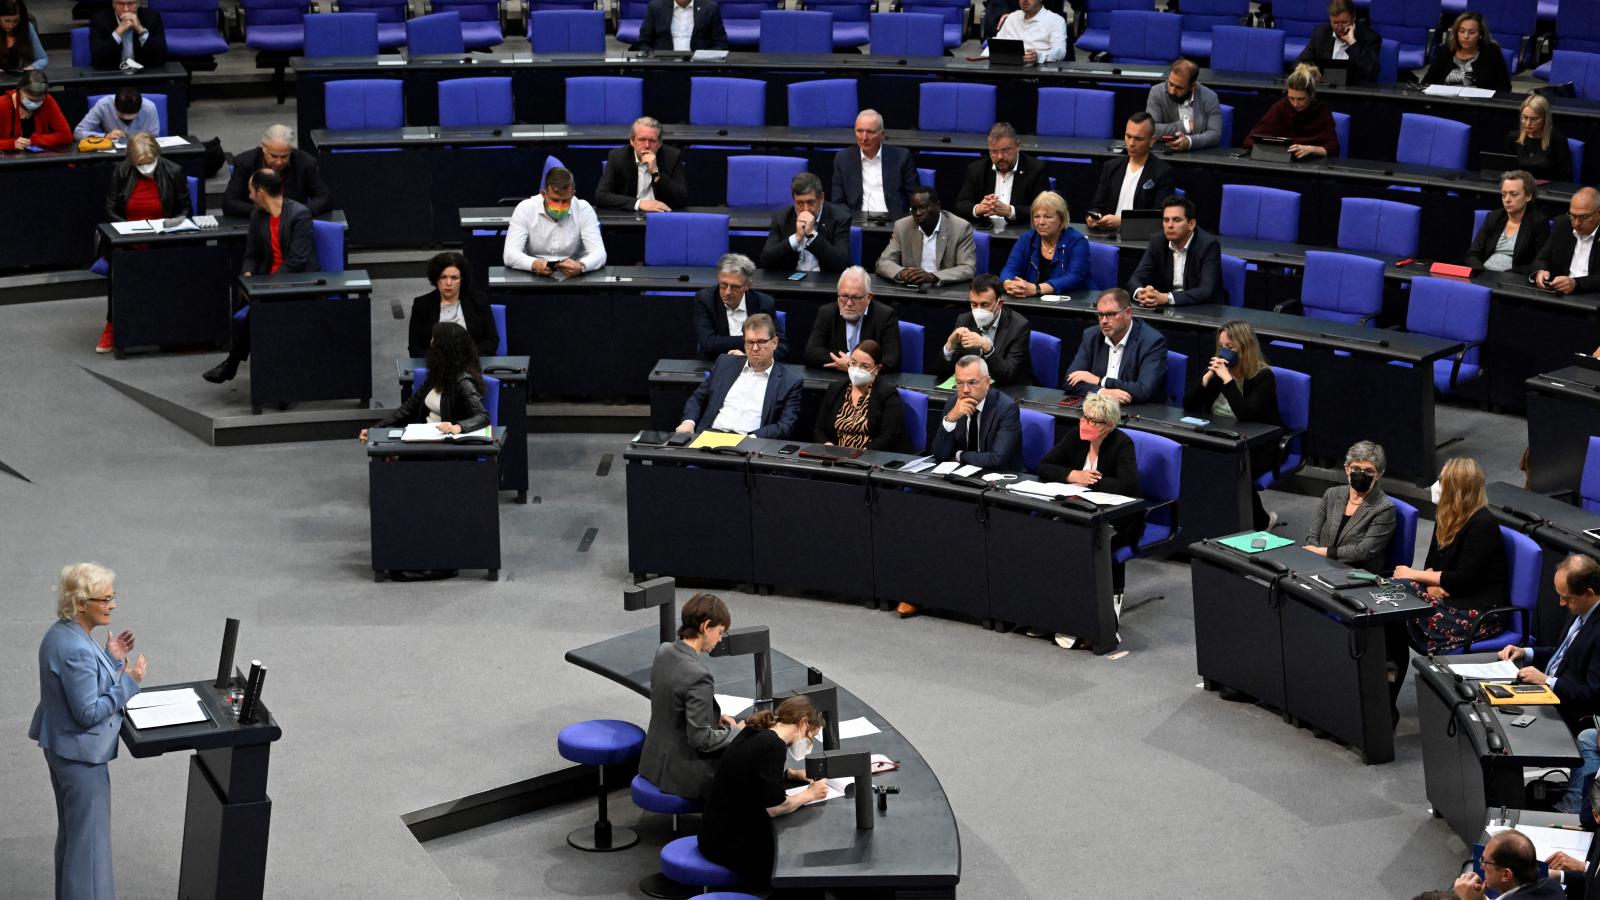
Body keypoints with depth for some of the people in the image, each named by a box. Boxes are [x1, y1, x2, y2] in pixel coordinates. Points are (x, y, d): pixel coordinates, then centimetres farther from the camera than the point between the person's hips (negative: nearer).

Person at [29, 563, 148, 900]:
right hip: (81, 754, -10)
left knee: (72, 832, 24)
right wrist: (129, 681, -21)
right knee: (89, 839, 0)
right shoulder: (76, 649, -29)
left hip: (62, 747, 10)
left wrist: (113, 659, 3)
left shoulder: (64, 632, 2)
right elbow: (89, 712, -25)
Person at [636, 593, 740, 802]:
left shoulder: (663, 652, -3)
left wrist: (714, 717, 9)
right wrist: (735, 732, -7)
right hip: (684, 773, -8)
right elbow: (701, 739, -23)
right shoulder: (698, 676, -28)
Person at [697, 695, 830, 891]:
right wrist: (809, 794, -7)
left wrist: (797, 774, 12)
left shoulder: (756, 732, 5)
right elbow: (773, 807, -21)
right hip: (731, 843, -9)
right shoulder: (773, 746, -21)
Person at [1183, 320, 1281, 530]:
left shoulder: (1263, 377, -11)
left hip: (1257, 448, -5)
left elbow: (1245, 414, -27)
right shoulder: (1217, 368, 6)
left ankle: (1261, 521, -3)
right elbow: (1188, 405, -1)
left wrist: (1227, 378, -26)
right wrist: (1209, 375, -13)